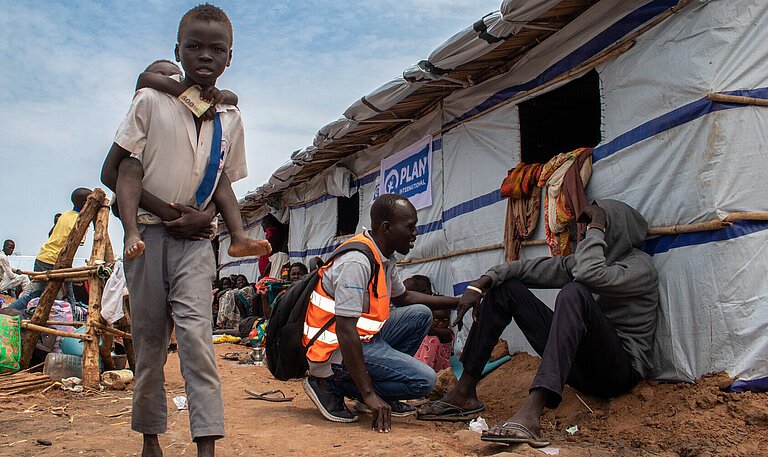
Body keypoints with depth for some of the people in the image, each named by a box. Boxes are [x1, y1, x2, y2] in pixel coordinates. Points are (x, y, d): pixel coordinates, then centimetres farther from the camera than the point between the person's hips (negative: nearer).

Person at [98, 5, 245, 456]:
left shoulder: (230, 118, 7)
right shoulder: (150, 101, -1)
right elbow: (112, 172, -1)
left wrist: (203, 216, -5)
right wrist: (165, 210, -11)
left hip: (195, 239, 1)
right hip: (148, 233, 0)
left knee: (196, 334, -14)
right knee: (149, 340, 6)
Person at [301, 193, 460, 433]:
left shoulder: (385, 258, 7)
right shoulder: (356, 261, -24)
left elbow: (402, 297, 25)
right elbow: (345, 330, -28)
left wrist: (457, 301, 22)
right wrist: (368, 395, -27)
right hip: (336, 350, -10)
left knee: (420, 314, 13)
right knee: (424, 380, -16)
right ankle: (332, 385, -7)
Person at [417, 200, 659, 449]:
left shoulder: (640, 266, -6)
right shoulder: (584, 259, 18)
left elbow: (591, 275, -28)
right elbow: (533, 268, 7)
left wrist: (596, 227, -14)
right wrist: (480, 284, -6)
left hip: (621, 369, -7)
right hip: (579, 366, 7)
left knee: (574, 293, -34)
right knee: (506, 287, 2)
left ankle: (531, 412, -47)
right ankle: (464, 393, -5)